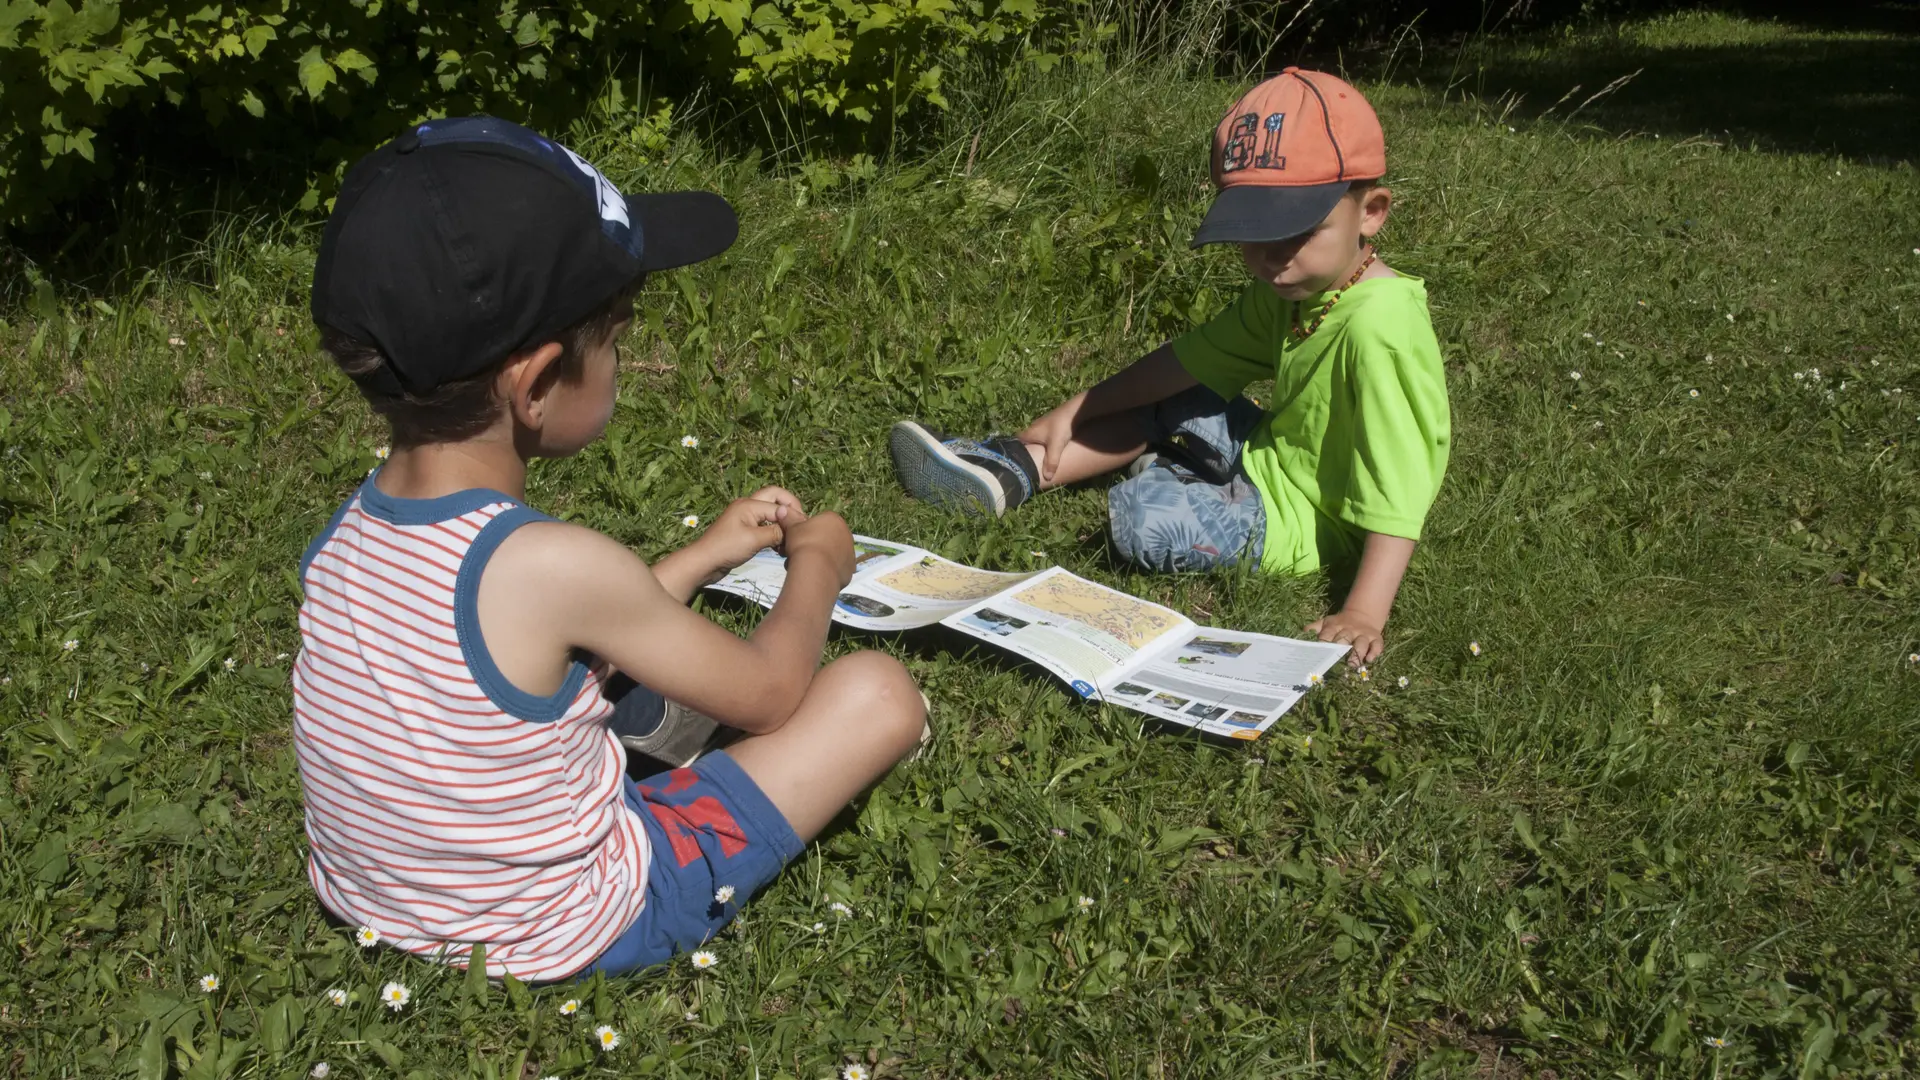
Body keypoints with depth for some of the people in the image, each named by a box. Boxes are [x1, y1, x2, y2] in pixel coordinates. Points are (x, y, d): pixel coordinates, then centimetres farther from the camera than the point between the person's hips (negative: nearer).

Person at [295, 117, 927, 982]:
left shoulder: (348, 533, -8)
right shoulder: (553, 566, -30)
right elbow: (765, 694, -13)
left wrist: (699, 559, 14)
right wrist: (815, 568, 6)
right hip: (562, 936, -7)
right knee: (877, 693, -6)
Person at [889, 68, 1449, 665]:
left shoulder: (1380, 326, -30)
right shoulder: (1291, 288, 0)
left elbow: (1399, 485, -34)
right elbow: (1194, 357, 7)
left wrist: (1365, 612, -40)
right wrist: (1072, 413, 7)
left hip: (1304, 521, -9)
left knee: (1143, 516, -25)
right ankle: (1011, 469, 10)